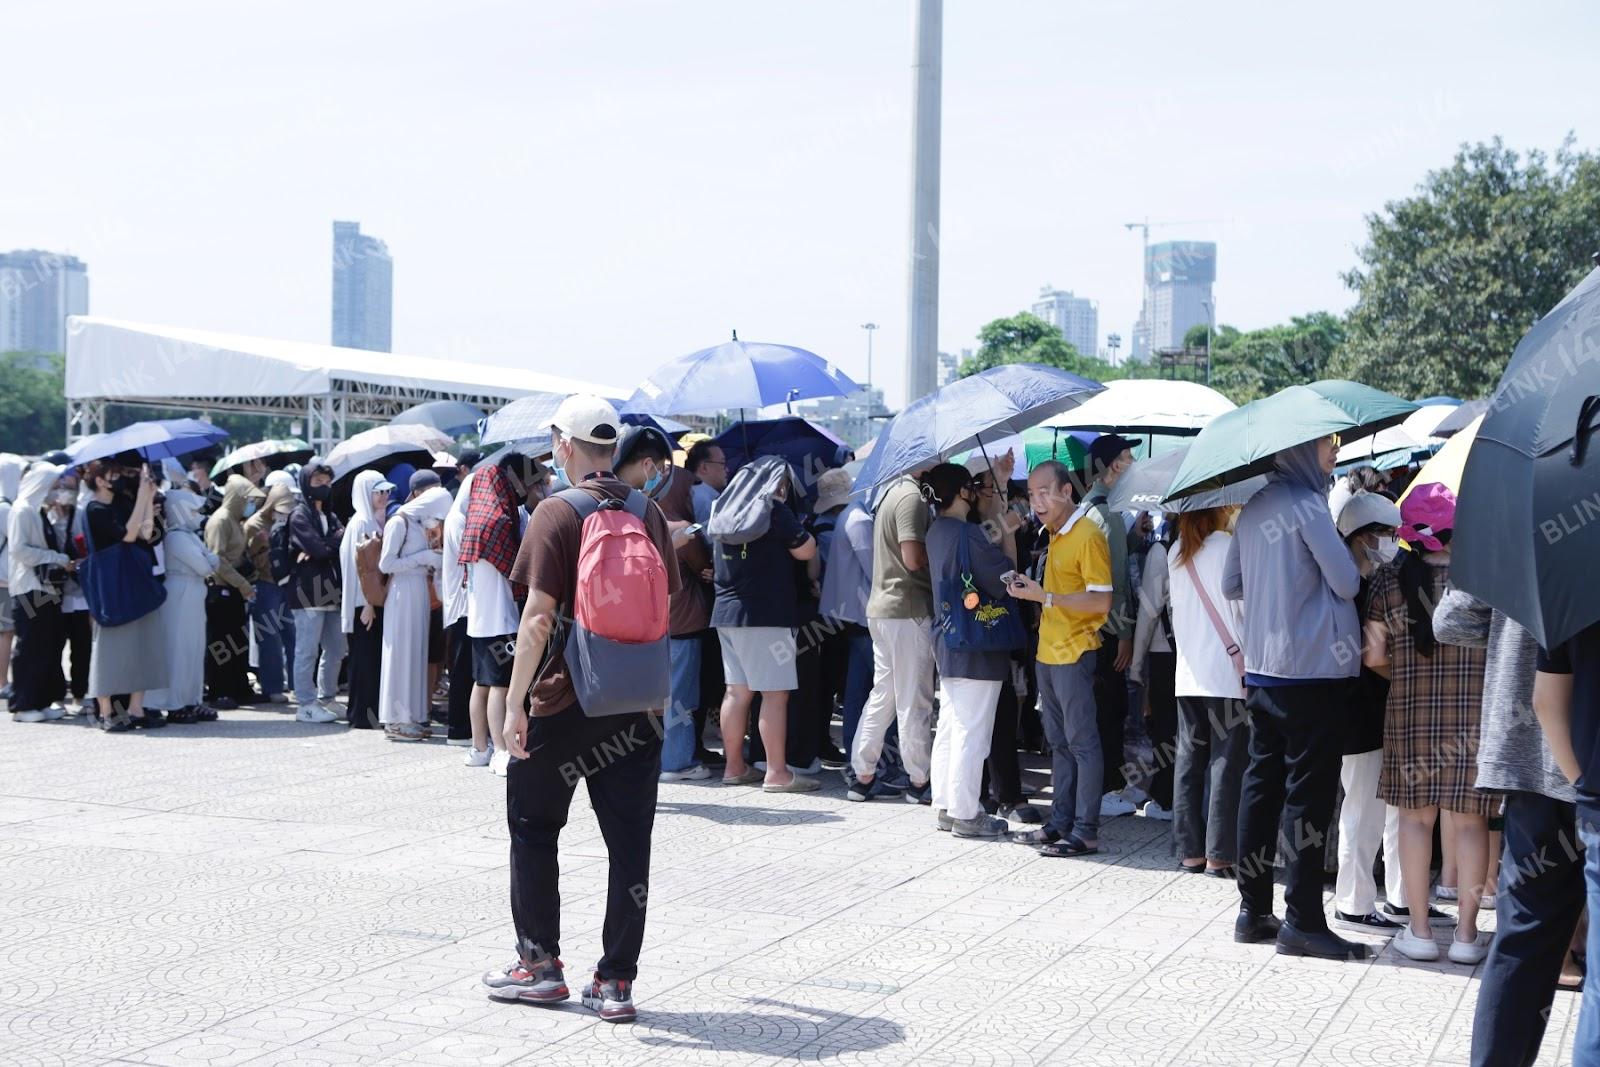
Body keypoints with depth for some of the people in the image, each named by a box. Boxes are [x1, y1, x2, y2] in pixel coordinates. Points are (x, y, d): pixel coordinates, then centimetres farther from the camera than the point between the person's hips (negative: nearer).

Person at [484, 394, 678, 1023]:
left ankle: (539, 964, 19)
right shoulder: (649, 512, 6)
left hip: (566, 702, -4)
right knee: (630, 842, 6)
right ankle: (616, 983, 8)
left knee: (533, 828, 13)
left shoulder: (556, 513, -10)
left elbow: (538, 618, -15)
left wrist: (515, 703, -12)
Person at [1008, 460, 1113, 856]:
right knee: (1059, 743, 13)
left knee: (1082, 742, -4)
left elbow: (1101, 601, -19)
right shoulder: (1054, 536, 14)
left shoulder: (1088, 536, -14)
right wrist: (1028, 588, 7)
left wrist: (1046, 597, -22)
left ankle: (1086, 831, -1)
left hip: (1074, 655, -9)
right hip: (1047, 653, 9)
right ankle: (1060, 823, 20)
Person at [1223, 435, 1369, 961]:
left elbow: (1231, 584, 18)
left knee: (1262, 784, 11)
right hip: (1313, 666, -8)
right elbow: (1346, 582, -12)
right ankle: (1303, 921, -1)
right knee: (1309, 791, -3)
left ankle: (1253, 911, 16)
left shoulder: (1253, 508, 11)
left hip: (1262, 670, 8)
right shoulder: (1307, 504, -13)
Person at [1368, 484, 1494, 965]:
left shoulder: (1390, 577, 0)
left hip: (1411, 711, 1)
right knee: (1470, 820, 7)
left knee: (1415, 816, 9)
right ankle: (1467, 934, 11)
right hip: (1477, 713, 0)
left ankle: (1419, 930, 12)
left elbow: (1374, 655, 0)